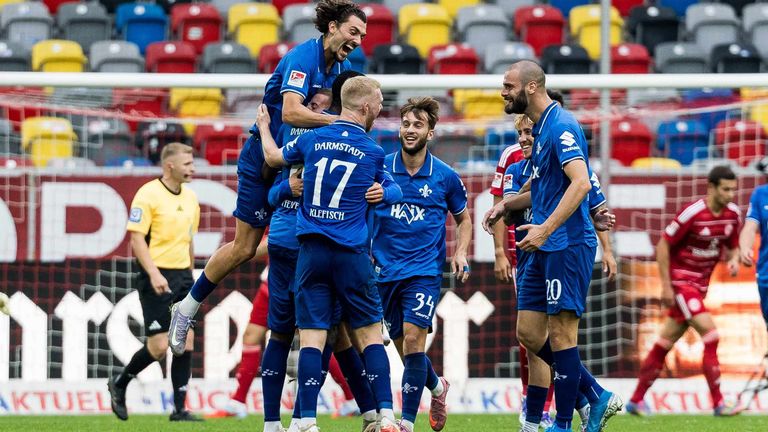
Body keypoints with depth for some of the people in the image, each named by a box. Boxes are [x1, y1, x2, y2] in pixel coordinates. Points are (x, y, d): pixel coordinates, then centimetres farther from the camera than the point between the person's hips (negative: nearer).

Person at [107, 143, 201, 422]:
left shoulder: (190, 198, 12)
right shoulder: (148, 195, -10)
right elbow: (137, 239, -14)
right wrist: (153, 273, -24)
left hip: (182, 277, 7)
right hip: (157, 278, -7)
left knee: (186, 343, -1)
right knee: (159, 347, -8)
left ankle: (179, 409, 3)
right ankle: (119, 384, 17)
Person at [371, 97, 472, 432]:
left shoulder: (445, 177, 0)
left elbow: (463, 218, 15)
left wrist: (460, 253, -1)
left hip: (425, 270, -2)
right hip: (385, 271, 2)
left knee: (413, 340, -16)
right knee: (402, 347, 9)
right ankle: (437, 387, 39)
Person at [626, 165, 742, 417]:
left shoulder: (733, 214, 0)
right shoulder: (692, 213, -20)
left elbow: (732, 247, 14)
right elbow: (663, 245, -14)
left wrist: (734, 260, -10)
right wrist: (666, 286, -15)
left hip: (700, 284, 7)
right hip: (680, 281, -7)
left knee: (666, 341, 11)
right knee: (710, 335, -17)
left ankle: (636, 400, 20)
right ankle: (718, 403, -14)